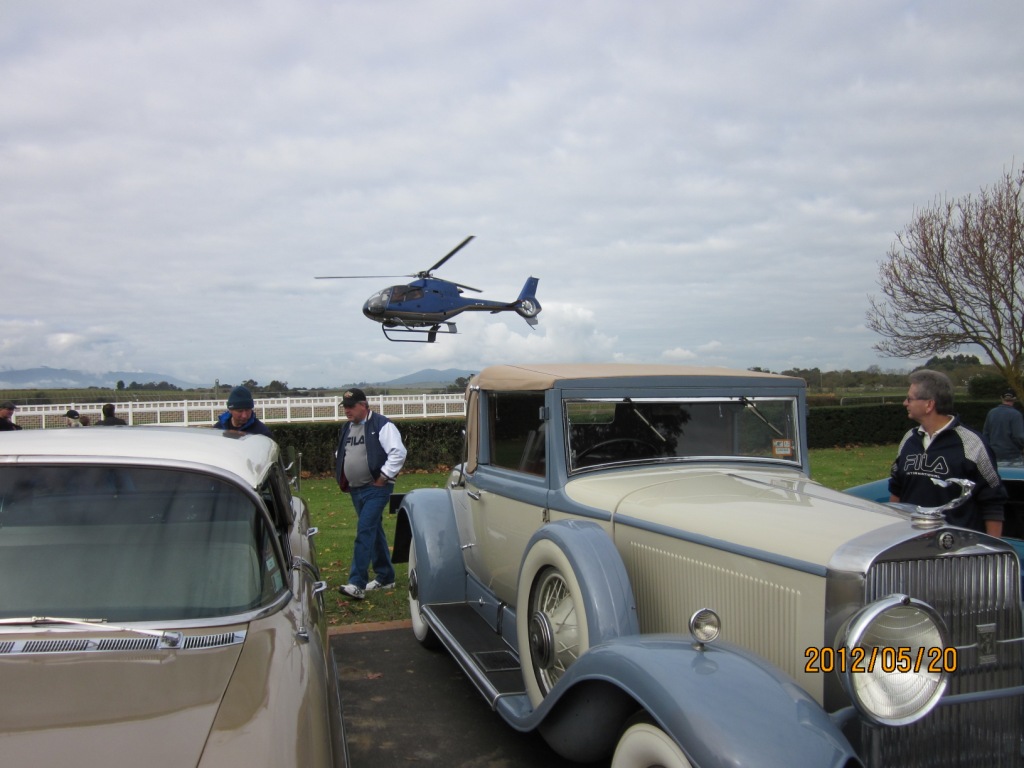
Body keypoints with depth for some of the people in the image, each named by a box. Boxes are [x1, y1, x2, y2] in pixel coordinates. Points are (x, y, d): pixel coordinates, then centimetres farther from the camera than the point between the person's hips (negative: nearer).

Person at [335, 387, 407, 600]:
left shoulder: (381, 425, -12)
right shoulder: (348, 428, 13)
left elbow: (398, 453, -19)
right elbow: (342, 456, 26)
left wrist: (383, 478, -17)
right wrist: (343, 480, 14)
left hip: (376, 489, -8)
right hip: (356, 489, 8)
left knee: (365, 532, -15)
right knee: (374, 532, 15)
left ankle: (358, 584, -16)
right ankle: (385, 577, 26)